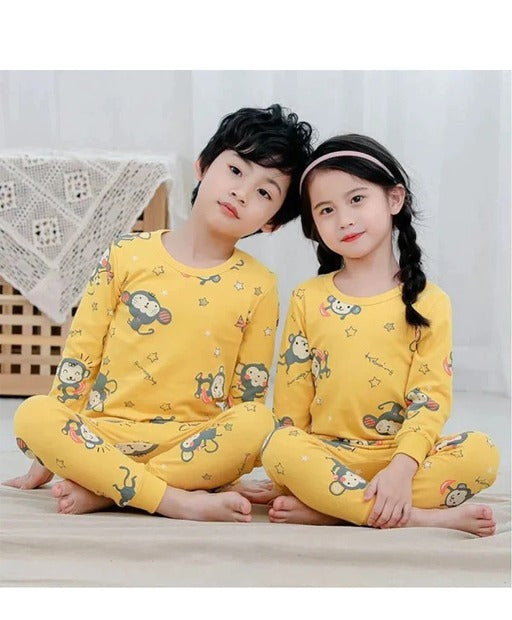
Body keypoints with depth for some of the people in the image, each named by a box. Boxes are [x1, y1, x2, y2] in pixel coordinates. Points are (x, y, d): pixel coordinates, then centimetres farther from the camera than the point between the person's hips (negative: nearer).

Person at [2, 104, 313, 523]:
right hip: (103, 436, 0)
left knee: (259, 423, -30)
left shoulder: (258, 287, 3)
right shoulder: (128, 256, 3)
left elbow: (249, 396, 6)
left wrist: (218, 464, -7)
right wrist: (49, 456, 5)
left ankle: (103, 491, -23)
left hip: (192, 443, 0)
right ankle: (181, 502, -30)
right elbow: (80, 354, 6)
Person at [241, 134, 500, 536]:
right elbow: (291, 397, 6)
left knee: (481, 453, -26)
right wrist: (293, 470, -5)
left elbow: (431, 398, -5)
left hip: (401, 456, 0)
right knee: (279, 447, -31)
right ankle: (421, 516, -27)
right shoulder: (307, 299, 8)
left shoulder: (429, 303, 2)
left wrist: (401, 469, -20)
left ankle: (323, 507, -28)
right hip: (325, 455, 0)